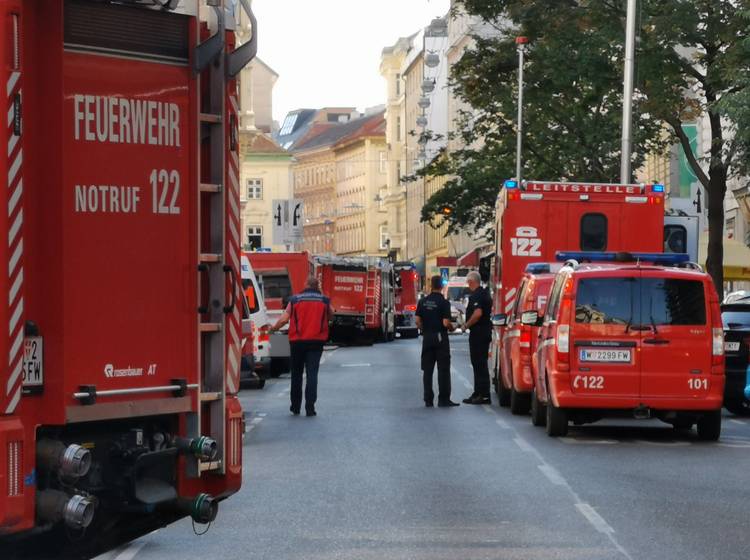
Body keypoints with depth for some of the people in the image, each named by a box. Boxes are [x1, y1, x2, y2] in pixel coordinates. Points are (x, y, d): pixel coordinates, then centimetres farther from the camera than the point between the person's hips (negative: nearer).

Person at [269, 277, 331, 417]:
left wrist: (274, 328, 15)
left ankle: (295, 406, 19)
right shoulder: (324, 300, 2)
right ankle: (310, 408, -9)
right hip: (316, 341, -1)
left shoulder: (295, 300, 1)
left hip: (297, 341, 1)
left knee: (296, 374, 13)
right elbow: (330, 317, 15)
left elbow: (284, 319, -3)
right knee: (312, 374, -2)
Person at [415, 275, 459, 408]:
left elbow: (418, 321, 1)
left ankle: (428, 399, 9)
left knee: (427, 369, 8)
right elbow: (446, 323, -17)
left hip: (427, 337, 5)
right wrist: (451, 327, 4)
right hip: (440, 337, -4)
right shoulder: (444, 302, -12)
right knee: (443, 369, 0)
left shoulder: (423, 301, 2)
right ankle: (443, 399, -2)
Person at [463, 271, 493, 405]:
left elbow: (478, 313, -29)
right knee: (480, 364, 15)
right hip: (486, 332, 10)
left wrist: (467, 325, -16)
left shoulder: (476, 295, -16)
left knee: (479, 364, -7)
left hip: (478, 333, -10)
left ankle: (483, 396, -8)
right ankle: (478, 393, 20)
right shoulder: (485, 293, 15)